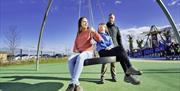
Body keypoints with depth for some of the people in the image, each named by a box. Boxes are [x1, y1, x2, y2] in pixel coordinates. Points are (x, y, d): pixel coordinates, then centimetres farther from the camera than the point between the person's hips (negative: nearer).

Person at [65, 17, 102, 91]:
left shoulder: (90, 31, 9)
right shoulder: (78, 33, 21)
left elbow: (99, 39, -2)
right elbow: (76, 43, 22)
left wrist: (94, 31, -15)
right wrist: (76, 50, 2)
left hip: (88, 52, -4)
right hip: (79, 52, 4)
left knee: (80, 58, -40)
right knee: (70, 60, -31)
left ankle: (72, 83, -40)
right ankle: (76, 84, -33)